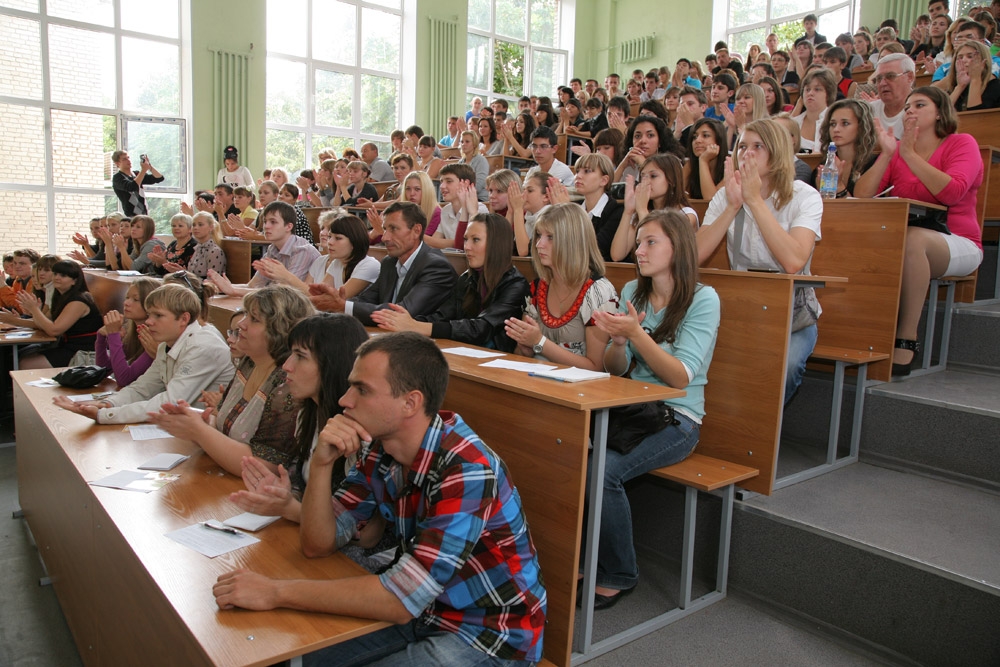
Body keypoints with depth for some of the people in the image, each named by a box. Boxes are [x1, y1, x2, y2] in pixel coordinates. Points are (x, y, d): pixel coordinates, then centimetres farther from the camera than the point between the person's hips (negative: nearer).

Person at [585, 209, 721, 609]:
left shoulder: (703, 299, -6)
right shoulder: (633, 291, 9)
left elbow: (681, 377, -14)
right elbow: (614, 370, 7)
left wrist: (636, 333, -24)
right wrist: (617, 340, -15)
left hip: (675, 419, -5)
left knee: (603, 470, -29)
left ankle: (618, 576, -4)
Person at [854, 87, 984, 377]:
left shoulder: (962, 143, 2)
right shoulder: (897, 149, 11)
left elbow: (953, 193, -18)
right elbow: (861, 196, -3)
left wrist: (909, 155, -18)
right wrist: (886, 155, -11)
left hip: (958, 244, -3)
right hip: (904, 245, 3)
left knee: (912, 238, -36)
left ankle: (907, 339, -30)